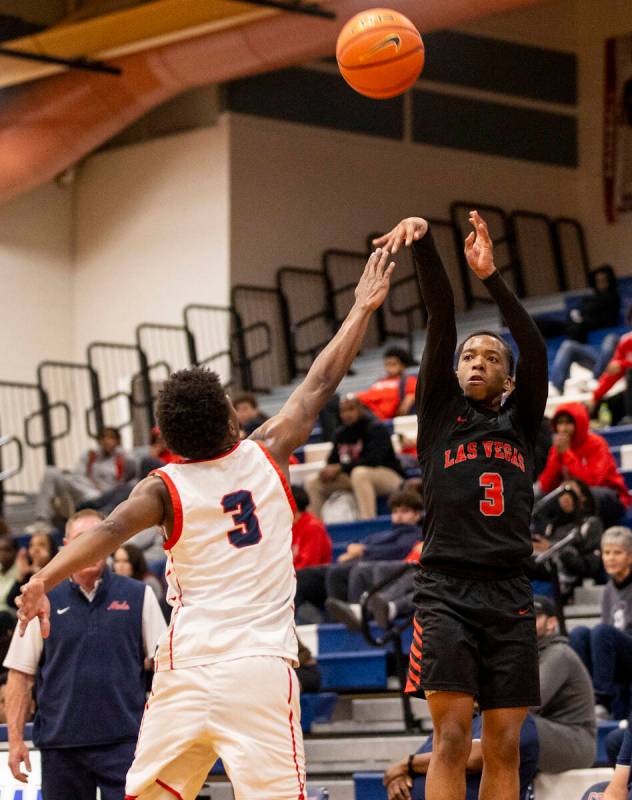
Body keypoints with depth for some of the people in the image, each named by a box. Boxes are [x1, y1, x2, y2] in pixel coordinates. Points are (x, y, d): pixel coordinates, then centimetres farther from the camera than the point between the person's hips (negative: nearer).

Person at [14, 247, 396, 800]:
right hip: (261, 665, -1)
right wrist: (362, 308, 27)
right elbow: (321, 383, 16)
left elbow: (110, 530, -15)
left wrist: (43, 581, -24)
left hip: (187, 668, 1)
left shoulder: (165, 489, 3)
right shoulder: (264, 456, 6)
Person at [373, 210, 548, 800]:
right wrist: (424, 245, -11)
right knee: (452, 737, -12)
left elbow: (535, 346, 0)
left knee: (503, 748, 1)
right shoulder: (441, 411, 12)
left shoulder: (521, 422, 16)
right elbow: (440, 320, 0)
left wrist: (491, 277, -12)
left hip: (509, 596, 3)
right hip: (446, 590, -3)